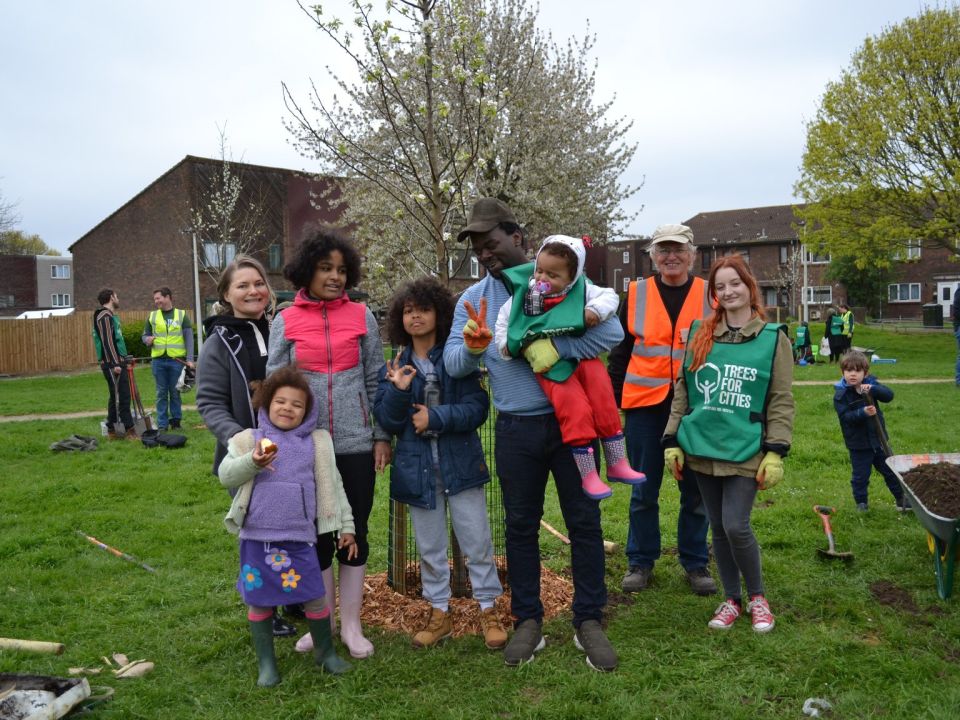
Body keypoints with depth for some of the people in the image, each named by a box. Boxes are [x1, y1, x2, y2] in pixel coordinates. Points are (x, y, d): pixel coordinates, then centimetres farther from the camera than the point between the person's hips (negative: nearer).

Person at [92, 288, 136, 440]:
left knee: (116, 396, 12)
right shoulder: (105, 316, -11)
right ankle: (129, 430, -10)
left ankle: (112, 430, 16)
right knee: (122, 396, -10)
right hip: (112, 364, -10)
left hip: (117, 362, 10)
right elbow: (107, 341, -19)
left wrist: (122, 360, 21)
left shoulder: (110, 316, 20)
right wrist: (114, 363, -23)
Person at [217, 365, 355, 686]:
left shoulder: (317, 443, 7)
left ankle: (325, 651, 30)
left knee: (315, 597, 5)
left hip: (298, 537, 0)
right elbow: (226, 475, -5)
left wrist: (346, 526, 10)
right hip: (256, 537, 0)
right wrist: (253, 462, -24)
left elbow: (333, 487, 10)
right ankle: (266, 663, 28)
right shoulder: (249, 440, 4)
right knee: (259, 601, 9)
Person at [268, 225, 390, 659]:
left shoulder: (362, 317, 2)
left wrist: (382, 436, 1)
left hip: (356, 444, 0)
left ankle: (351, 625, 23)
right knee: (317, 535, 10)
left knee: (354, 534, 8)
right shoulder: (285, 322, 1)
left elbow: (376, 381, 4)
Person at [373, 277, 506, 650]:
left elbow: (477, 408, -10)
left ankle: (488, 610, 21)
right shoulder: (395, 367, 3)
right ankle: (439, 613, 29)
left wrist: (435, 417, -20)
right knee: (430, 548, 14)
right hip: (417, 468, 2)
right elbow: (388, 422, -2)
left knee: (477, 542, 5)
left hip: (460, 463, -2)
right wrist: (398, 391, -19)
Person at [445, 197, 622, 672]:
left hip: (571, 421, -2)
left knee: (584, 522, 6)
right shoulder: (473, 299, 4)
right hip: (516, 431, 3)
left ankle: (589, 622, 21)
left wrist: (555, 347, -24)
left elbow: (611, 332, -13)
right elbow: (452, 364, -4)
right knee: (520, 526, 11)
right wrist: (472, 346, -26)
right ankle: (527, 621, 26)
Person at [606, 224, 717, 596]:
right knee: (644, 490, 9)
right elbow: (620, 351, 8)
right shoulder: (636, 294, 5)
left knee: (696, 491, 9)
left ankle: (695, 564, 24)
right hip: (644, 405, 0)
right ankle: (640, 562, 23)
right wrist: (613, 399, 4)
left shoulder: (710, 295, 4)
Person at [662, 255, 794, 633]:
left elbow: (781, 401, -1)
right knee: (718, 527, 11)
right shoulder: (699, 335, 7)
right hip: (702, 448, 3)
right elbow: (682, 391, 10)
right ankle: (732, 600, 29)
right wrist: (672, 441, 6)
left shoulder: (773, 338, -1)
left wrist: (776, 452, -8)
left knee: (736, 526, -9)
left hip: (745, 451, -3)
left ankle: (757, 597, 17)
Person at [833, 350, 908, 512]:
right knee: (860, 475, 7)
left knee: (890, 470, 17)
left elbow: (889, 395, -18)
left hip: (877, 437, 3)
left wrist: (872, 389, -35)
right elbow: (845, 416, -22)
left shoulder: (871, 384, -4)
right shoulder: (841, 394, -13)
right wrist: (862, 413, -37)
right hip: (858, 443, -3)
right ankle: (861, 503, 25)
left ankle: (901, 499, 32)